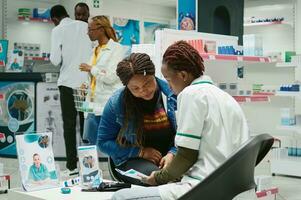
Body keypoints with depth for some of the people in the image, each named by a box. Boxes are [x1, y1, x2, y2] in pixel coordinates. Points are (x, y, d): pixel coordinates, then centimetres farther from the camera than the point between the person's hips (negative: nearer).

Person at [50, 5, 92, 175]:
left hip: (68, 81, -3)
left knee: (69, 124, 4)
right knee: (86, 123, 12)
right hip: (88, 81, 3)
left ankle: (72, 165, 2)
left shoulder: (58, 30, -3)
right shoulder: (86, 26, 7)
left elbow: (55, 60, -8)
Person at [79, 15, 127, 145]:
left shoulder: (117, 49, -7)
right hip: (94, 105, 8)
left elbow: (111, 77, -15)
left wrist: (90, 69, -7)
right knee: (90, 143, 8)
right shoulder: (96, 50, 16)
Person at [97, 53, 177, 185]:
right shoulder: (116, 103, -5)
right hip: (132, 160, -2)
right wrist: (141, 152, -8)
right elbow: (103, 142, 1)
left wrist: (172, 154, -13)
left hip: (169, 156, 2)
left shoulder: (172, 93, -2)